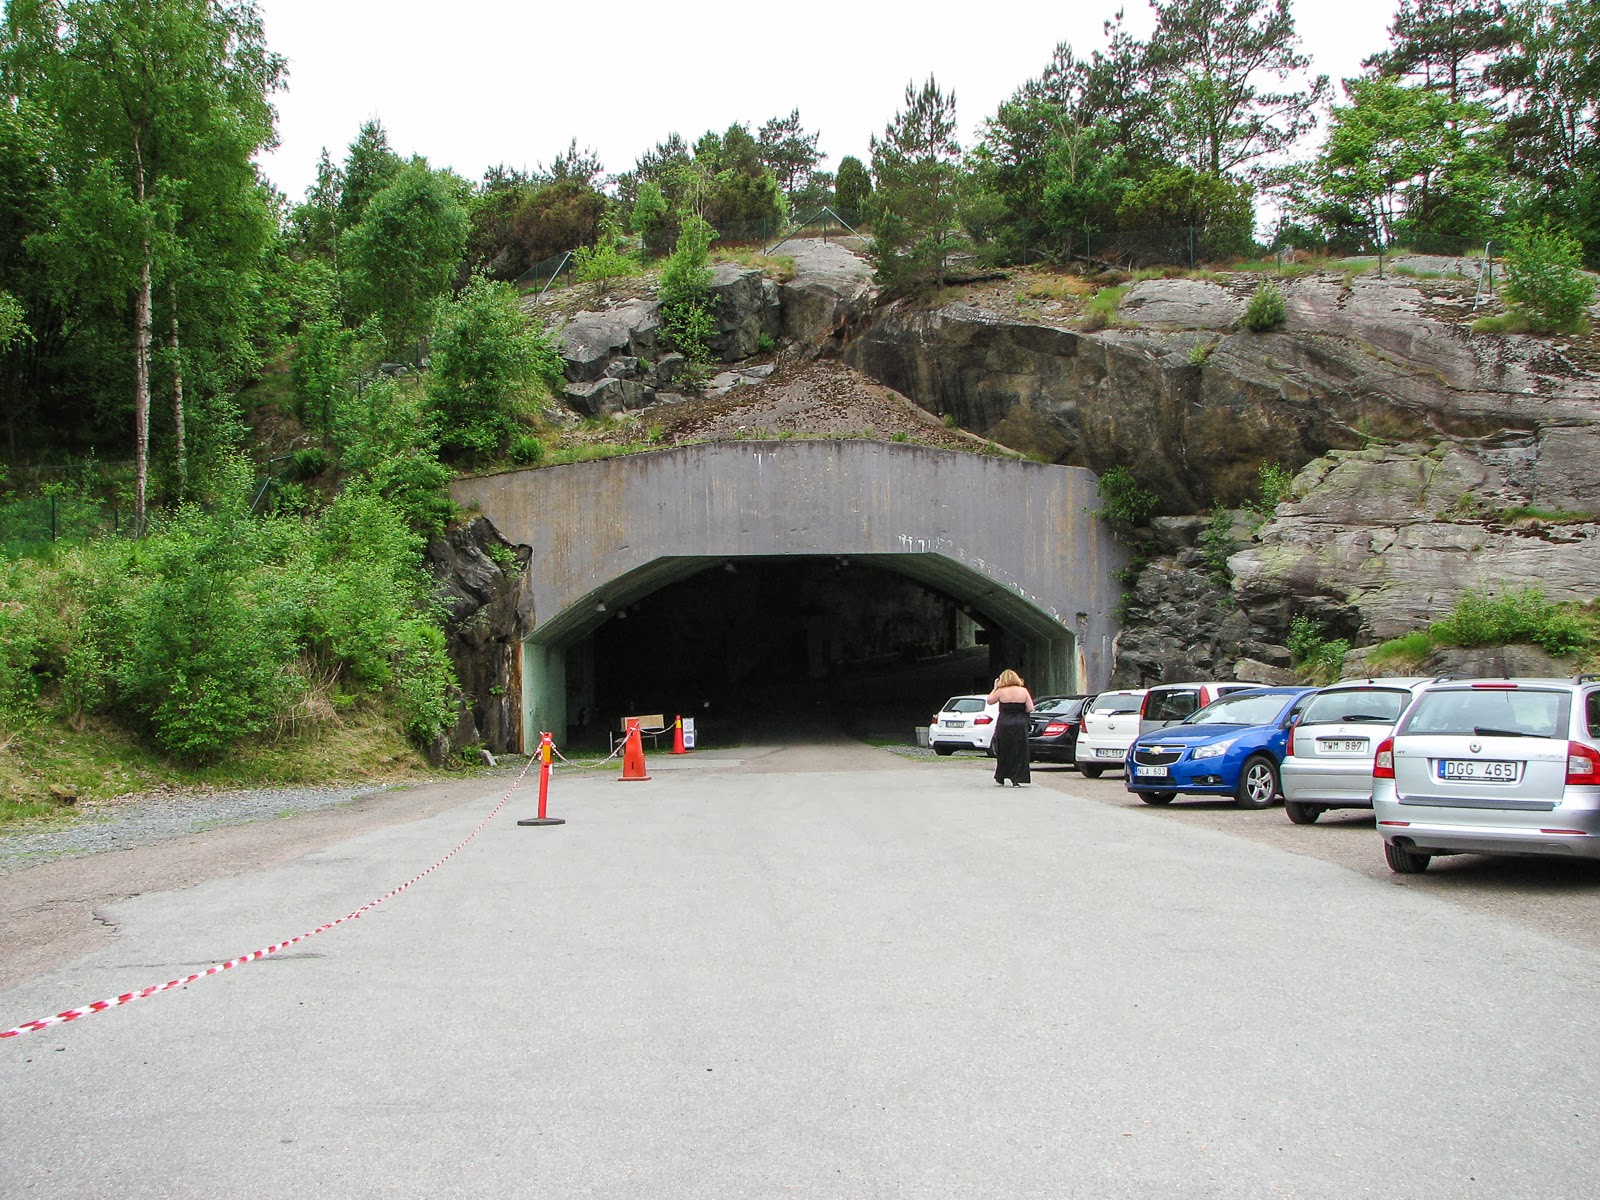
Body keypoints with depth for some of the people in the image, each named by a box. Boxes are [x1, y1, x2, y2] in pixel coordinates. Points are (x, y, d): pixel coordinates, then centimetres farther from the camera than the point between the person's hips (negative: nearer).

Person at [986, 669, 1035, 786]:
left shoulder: (1001, 691, -5)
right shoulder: (1023, 691, -2)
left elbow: (989, 701, 8)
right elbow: (1030, 708, -4)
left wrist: (995, 688, 12)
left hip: (1004, 725, 0)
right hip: (1020, 726, 0)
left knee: (1002, 753, 12)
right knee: (1018, 753, 5)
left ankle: (999, 779, 19)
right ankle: (1016, 779, 0)